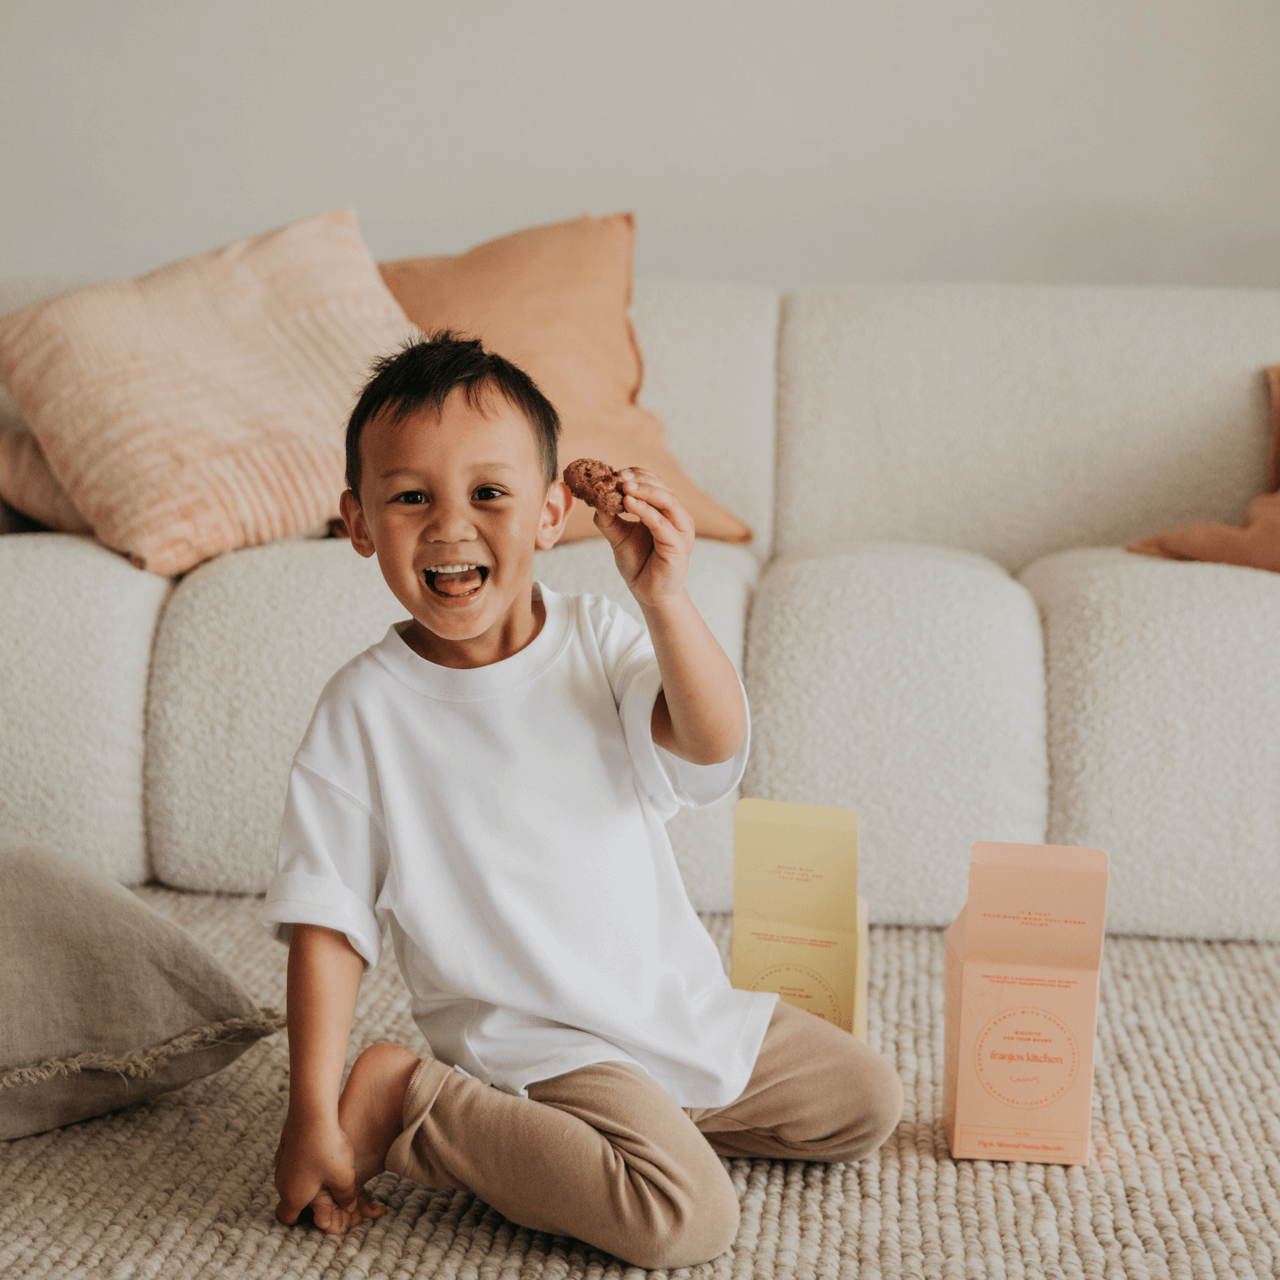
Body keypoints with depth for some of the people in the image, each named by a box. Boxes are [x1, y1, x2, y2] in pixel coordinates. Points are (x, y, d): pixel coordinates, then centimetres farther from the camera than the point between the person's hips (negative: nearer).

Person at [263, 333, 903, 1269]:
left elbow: (715, 742, -18)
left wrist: (664, 597, -34)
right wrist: (313, 1117, -14)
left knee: (868, 1103, 10)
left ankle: (653, 1114, 17)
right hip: (534, 1042, -5)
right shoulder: (367, 708, -13)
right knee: (686, 1217, -25)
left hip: (682, 1005, 6)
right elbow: (329, 922, -11)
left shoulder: (596, 640, -3)